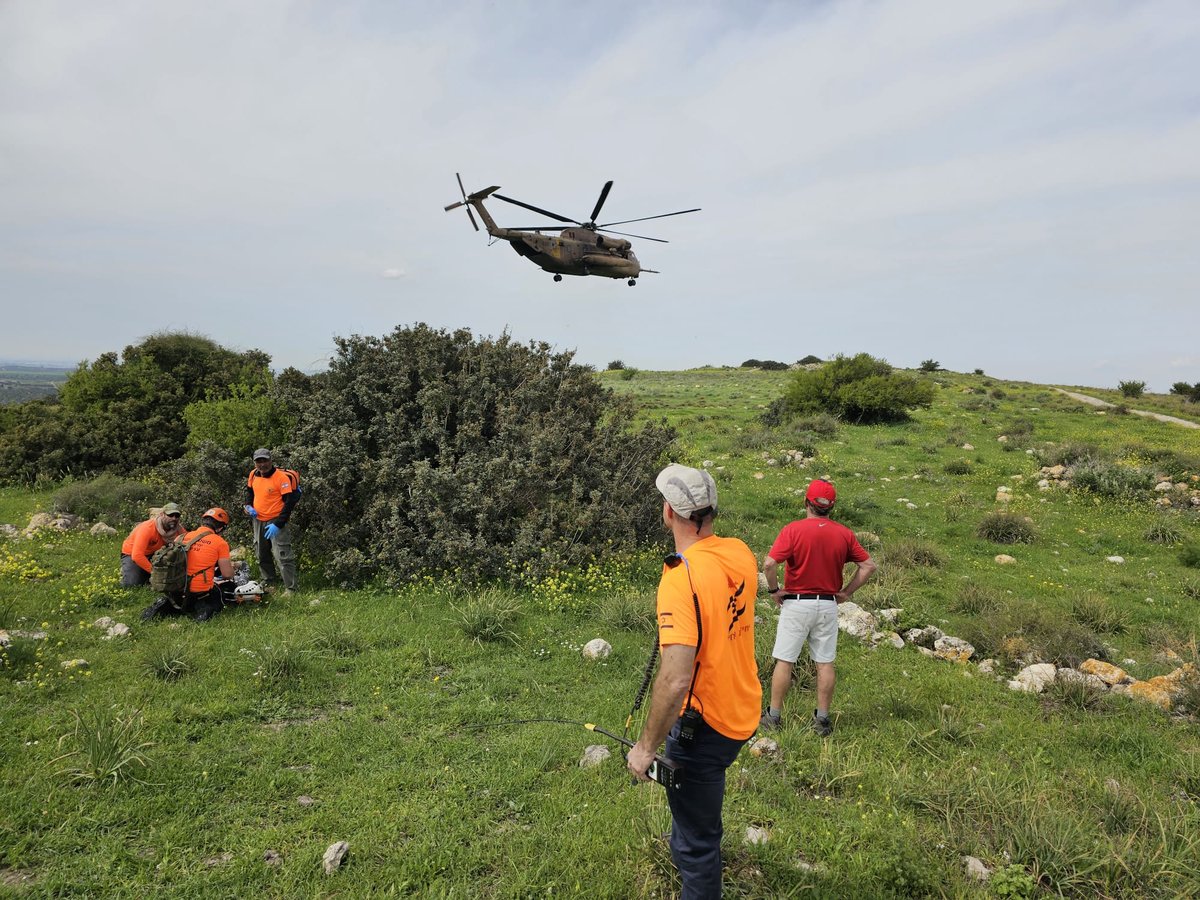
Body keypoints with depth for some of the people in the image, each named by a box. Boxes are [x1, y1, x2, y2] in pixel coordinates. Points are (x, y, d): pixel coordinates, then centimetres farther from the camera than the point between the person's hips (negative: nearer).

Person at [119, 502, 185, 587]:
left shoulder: (178, 529, -18)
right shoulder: (148, 528, -32)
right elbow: (137, 555, -36)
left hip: (154, 553, 4)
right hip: (132, 554, -4)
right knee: (131, 584, -21)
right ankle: (126, 571, 13)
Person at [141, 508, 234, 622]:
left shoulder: (183, 537, 8)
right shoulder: (220, 543, -6)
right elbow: (227, 575, -7)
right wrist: (230, 566, 17)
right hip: (200, 593, -5)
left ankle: (164, 604, 5)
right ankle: (205, 608, -6)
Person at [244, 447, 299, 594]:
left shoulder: (282, 477, -19)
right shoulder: (253, 475, 1)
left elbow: (290, 502, -19)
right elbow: (249, 491, 22)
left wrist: (278, 524, -22)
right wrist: (248, 505, 2)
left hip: (275, 521, -7)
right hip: (258, 521, 7)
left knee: (283, 556, -11)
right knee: (261, 555, 21)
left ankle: (291, 588, -5)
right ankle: (268, 581, 41)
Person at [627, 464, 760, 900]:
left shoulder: (680, 581, -30)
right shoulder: (740, 554, -6)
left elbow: (676, 680, -33)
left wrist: (646, 746, -22)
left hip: (703, 725, -9)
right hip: (744, 711, 10)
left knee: (695, 839, 11)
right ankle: (690, 851, 63)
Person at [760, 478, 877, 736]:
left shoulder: (793, 529, -12)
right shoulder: (844, 534, 1)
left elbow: (769, 563, -21)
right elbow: (868, 565, 5)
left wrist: (774, 590, -7)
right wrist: (846, 592, 7)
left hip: (796, 603, -3)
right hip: (829, 606, 3)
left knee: (784, 662, 5)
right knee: (825, 664, 10)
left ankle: (774, 716, 12)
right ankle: (823, 719, 17)